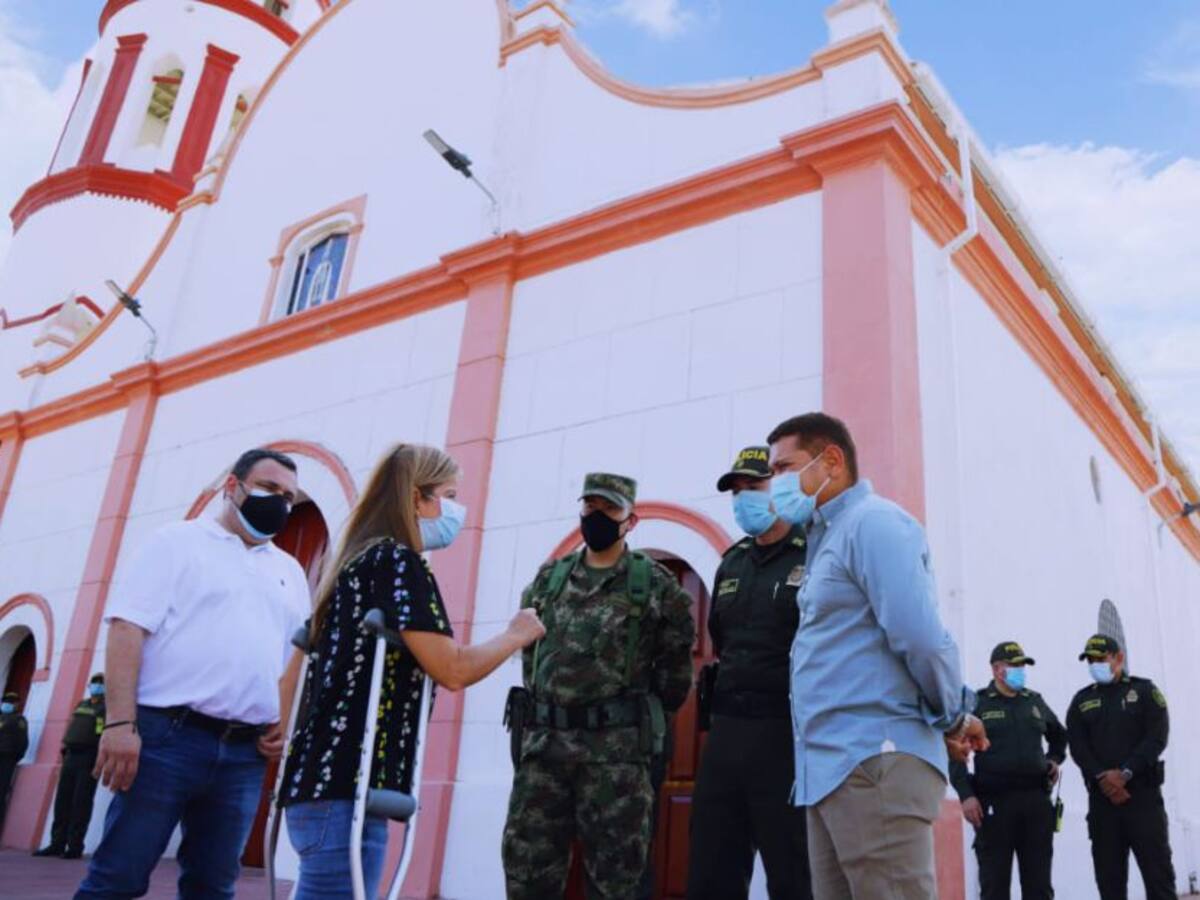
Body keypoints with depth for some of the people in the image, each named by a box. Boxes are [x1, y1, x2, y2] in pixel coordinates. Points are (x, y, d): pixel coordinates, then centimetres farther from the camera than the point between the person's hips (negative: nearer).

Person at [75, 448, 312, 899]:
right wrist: (121, 722, -16)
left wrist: (286, 721, 3)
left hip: (244, 753, 5)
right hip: (167, 736, -5)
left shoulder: (289, 571, 19)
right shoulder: (178, 541, 3)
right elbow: (127, 627, -7)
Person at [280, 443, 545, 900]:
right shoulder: (397, 561, -11)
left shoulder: (358, 564, 17)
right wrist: (517, 635, 0)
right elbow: (452, 670, -16)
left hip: (324, 778, 10)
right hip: (344, 786, -10)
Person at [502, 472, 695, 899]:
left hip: (616, 748, -4)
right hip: (542, 742, 4)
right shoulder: (547, 579, 12)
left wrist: (642, 717, 7)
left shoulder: (655, 584, 0)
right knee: (526, 863, 7)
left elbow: (675, 664, 4)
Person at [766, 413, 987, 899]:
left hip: (874, 760, -9)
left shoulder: (872, 520, -9)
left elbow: (920, 635, -19)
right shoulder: (828, 537, 20)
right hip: (832, 767, 9)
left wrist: (954, 718, -5)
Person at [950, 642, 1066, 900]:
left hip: (1036, 800, 4)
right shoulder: (976, 703, 0)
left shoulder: (1035, 701, 15)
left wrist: (1055, 759, 14)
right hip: (995, 801, -4)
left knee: (1038, 879, 8)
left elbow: (1059, 734, 34)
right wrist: (966, 795, -13)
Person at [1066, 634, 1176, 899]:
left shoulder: (1144, 691, 5)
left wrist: (1125, 773, -16)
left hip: (1142, 792, -2)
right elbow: (1077, 747, 3)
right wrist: (1102, 777, -14)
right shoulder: (1082, 701, 12)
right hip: (1101, 796, 3)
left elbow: (1157, 738, -6)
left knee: (1157, 867, -2)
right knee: (1108, 872, 5)